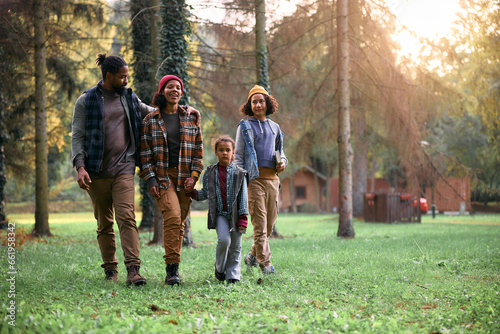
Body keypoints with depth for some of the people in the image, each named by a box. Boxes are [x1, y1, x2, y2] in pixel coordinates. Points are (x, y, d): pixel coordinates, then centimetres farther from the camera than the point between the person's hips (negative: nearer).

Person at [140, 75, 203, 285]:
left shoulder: (190, 118, 11)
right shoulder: (150, 120, 6)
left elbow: (198, 149, 10)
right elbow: (145, 152, 3)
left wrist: (194, 175, -1)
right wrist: (150, 180, -6)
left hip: (185, 177, 3)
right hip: (162, 176, -3)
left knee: (179, 222, 2)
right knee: (172, 215, -21)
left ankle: (173, 268, 14)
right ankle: (172, 268, -19)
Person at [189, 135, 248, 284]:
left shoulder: (239, 173, 2)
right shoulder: (210, 172, 6)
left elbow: (243, 197, 2)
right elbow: (206, 193, 14)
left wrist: (243, 217, -4)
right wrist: (194, 194, -6)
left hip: (235, 214, 1)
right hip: (219, 213, -1)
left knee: (236, 246, 3)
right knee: (224, 239, -20)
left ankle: (233, 274, 17)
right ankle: (219, 268, 4)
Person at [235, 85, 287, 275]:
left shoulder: (275, 128, 20)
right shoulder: (245, 126, 6)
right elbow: (238, 156, 2)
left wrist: (283, 162, 6)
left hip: (272, 179, 5)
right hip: (254, 179, -5)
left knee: (270, 222, 7)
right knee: (260, 223, -10)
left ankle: (253, 256, 26)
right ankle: (265, 264, -11)